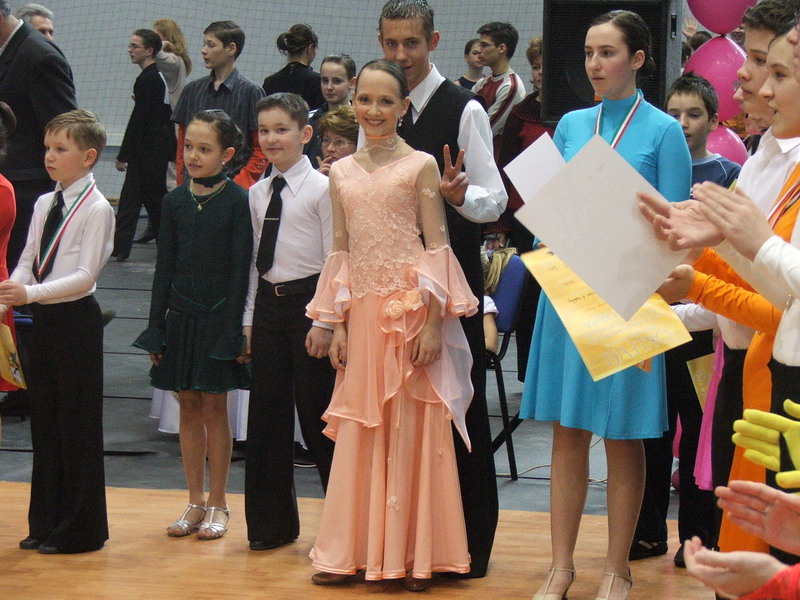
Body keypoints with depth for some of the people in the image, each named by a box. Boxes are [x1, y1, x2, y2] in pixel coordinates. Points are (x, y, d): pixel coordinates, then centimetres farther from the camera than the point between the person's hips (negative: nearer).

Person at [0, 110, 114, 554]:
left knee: (77, 425, 0)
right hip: (43, 318, 7)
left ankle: (80, 529, 10)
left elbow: (85, 275, -18)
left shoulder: (96, 209, -11)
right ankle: (46, 522, 23)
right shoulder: (44, 205, 10)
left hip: (75, 319, -7)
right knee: (44, 421, 13)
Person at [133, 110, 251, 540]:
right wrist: (156, 326, 4)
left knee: (214, 407, 2)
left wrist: (233, 327, -12)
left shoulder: (237, 201, -7)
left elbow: (240, 267, -8)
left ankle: (217, 504, 13)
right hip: (181, 316, 4)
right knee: (188, 407, 8)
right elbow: (165, 266, 8)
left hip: (218, 317, -4)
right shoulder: (175, 201, 5)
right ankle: (195, 502, 17)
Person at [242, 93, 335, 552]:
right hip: (268, 304, 6)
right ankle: (272, 523, 19)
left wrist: (324, 321, -14)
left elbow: (335, 259, -9)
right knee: (268, 415, 9)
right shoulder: (258, 194, 10)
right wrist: (250, 320, 11)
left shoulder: (321, 188, -8)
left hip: (308, 301, -6)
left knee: (316, 414, -1)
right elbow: (256, 260, 15)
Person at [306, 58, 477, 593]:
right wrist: (336, 323, 8)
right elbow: (340, 251, 13)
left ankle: (414, 555, 8)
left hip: (409, 310, -4)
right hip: (362, 312, 4)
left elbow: (437, 245, -4)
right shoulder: (342, 172, 11)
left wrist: (433, 321, -10)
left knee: (411, 428, 0)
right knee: (358, 431, 7)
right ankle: (353, 552, 14)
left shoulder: (421, 166, -1)